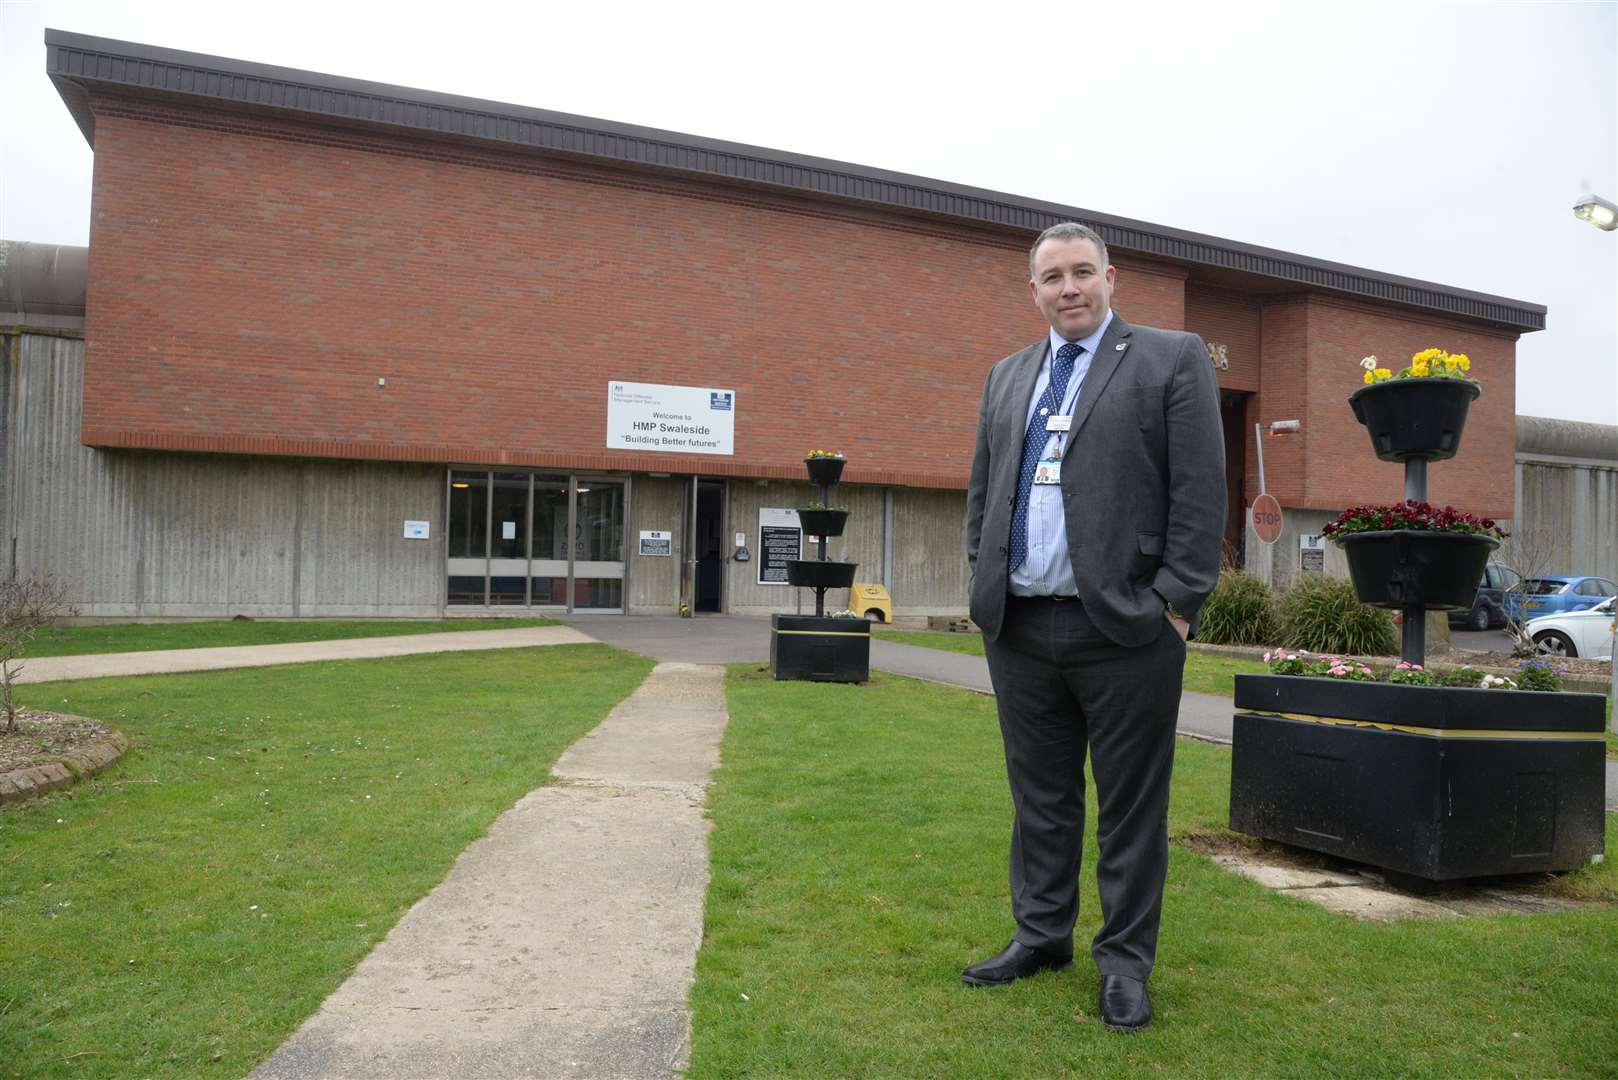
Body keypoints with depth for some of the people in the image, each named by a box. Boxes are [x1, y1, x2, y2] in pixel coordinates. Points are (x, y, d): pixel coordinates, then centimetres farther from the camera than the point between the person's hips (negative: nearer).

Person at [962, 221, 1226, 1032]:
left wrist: (1176, 603, -10)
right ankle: (1041, 936, 30)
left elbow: (1200, 494, -5)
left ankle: (1125, 961, 20)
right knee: (1039, 798, 15)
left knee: (1130, 805, 6)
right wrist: (984, 581, 9)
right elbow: (982, 490, 19)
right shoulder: (1007, 376, 17)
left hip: (1124, 625, -4)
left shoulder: (1172, 360, 1)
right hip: (1019, 626, 5)